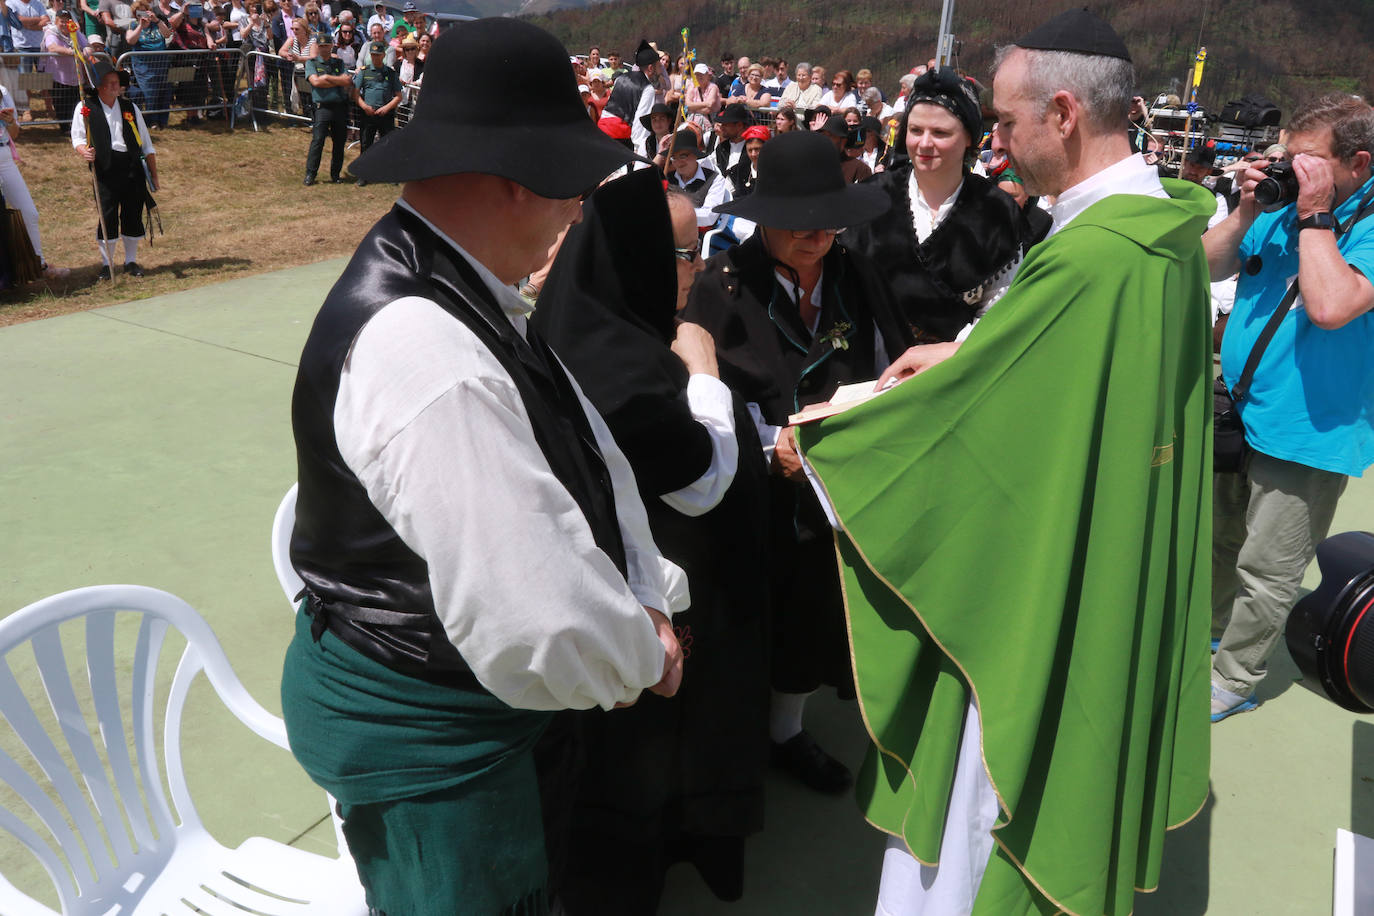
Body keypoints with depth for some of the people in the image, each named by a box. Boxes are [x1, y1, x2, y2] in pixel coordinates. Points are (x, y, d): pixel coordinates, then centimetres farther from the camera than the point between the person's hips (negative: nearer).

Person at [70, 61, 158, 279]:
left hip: (133, 167, 3)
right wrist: (84, 151, -19)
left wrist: (154, 175, 11)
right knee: (107, 216, -4)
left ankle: (131, 261, 20)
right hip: (105, 169, -2)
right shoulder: (86, 107, 6)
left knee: (133, 215, 5)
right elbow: (77, 137, 5)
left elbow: (146, 144, 15)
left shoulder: (130, 108, 14)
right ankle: (107, 263, 9)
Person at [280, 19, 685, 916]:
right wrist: (642, 657, -14)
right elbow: (537, 618, -34)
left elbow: (584, 455, 3)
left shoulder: (470, 295, -1)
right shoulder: (420, 348, -33)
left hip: (499, 704, 9)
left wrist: (648, 597, -6)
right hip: (425, 738, -9)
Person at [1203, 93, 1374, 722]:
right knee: (1218, 535, 23)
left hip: (1306, 432, -7)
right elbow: (1208, 265, 7)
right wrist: (1247, 209, -7)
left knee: (1266, 570, 4)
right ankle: (1208, 624, 45)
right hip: (1238, 413, 7)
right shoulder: (1284, 210, 6)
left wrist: (1316, 215, -23)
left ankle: (1233, 680, 20)